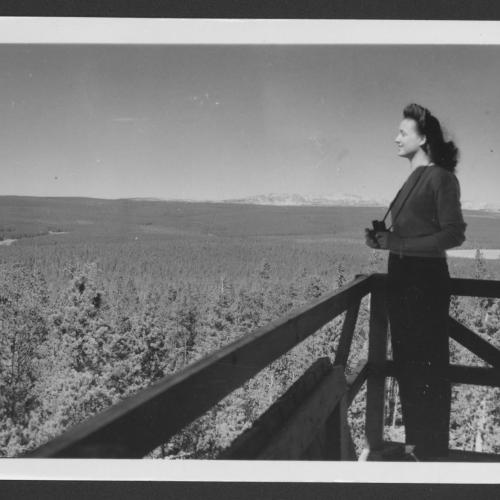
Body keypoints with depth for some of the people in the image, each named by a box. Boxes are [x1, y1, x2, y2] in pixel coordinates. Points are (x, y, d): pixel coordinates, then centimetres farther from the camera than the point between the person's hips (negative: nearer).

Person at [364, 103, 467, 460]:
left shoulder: (441, 178, -9)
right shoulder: (413, 179, 14)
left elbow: (453, 235, -14)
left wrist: (398, 244, -17)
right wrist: (383, 239, 2)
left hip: (426, 280, -8)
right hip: (401, 279, 8)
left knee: (428, 367, 2)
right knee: (406, 363, 15)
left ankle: (432, 451, 17)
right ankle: (414, 439, 29)